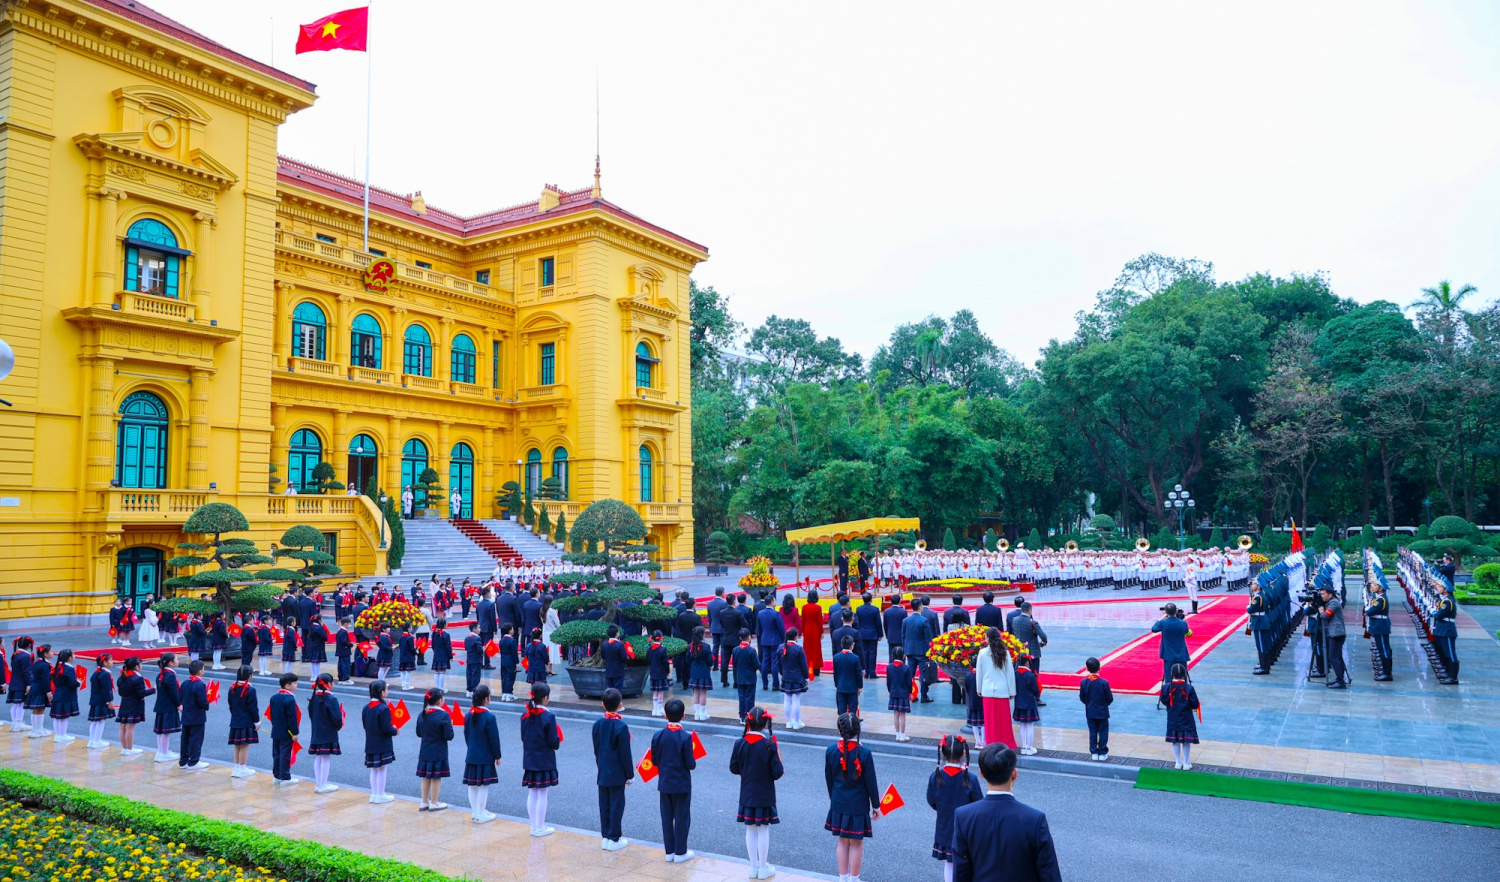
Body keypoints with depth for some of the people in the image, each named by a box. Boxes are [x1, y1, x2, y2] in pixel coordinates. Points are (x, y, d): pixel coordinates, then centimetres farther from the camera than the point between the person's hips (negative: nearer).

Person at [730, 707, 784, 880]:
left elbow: (733, 768, -1)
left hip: (747, 795, 3)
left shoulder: (740, 744, -10)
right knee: (763, 830, 8)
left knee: (750, 830, 14)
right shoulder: (769, 745, -18)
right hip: (765, 796, -3)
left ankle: (753, 867, 23)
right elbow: (777, 773, -16)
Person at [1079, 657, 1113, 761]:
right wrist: (1104, 704, 11)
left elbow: (1082, 698, -3)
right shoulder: (1104, 682, -19)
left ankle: (1094, 753, 17)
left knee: (1092, 732, 13)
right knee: (1103, 732, 11)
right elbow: (1110, 699, -11)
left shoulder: (1083, 682, -12)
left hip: (1090, 712, 2)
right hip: (1102, 712, -2)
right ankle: (1102, 753, 15)